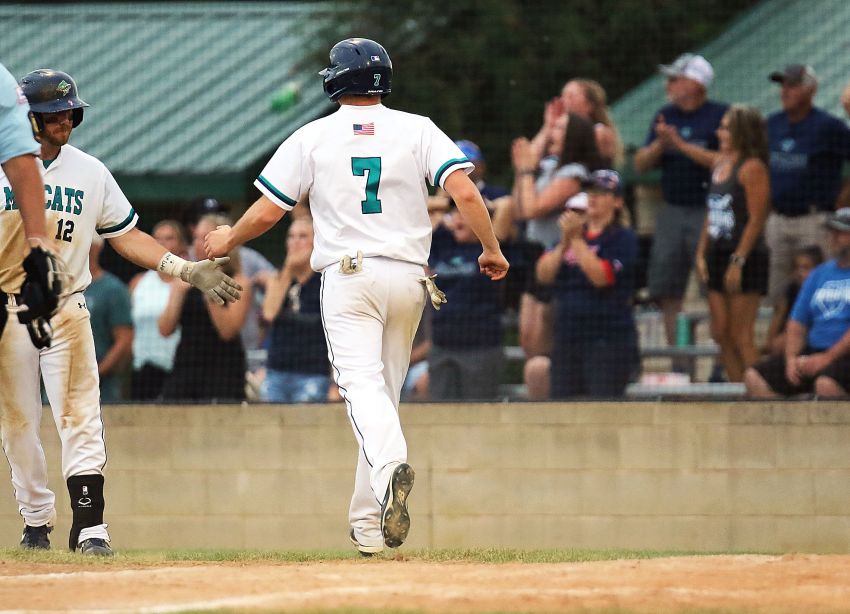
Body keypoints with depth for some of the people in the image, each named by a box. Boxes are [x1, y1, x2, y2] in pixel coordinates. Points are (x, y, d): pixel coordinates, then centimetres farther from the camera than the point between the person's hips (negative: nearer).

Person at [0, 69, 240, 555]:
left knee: (80, 417, -8)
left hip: (67, 310, 1)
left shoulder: (90, 172, 6)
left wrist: (186, 269, 0)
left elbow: (126, 236, 10)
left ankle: (89, 527, -10)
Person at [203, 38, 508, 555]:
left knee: (364, 385, -16)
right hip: (408, 279, 2)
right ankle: (368, 526, 16)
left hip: (347, 276, -2)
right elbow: (464, 190, -7)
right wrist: (492, 249, 4)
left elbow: (268, 211, 4)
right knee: (387, 391, 13)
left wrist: (229, 240, 23)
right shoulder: (416, 129, 6)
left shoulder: (313, 137, 4)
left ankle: (391, 466, -47)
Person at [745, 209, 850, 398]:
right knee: (754, 377, -9)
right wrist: (791, 358, 1)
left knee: (827, 383, -40)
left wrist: (827, 358, -16)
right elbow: (797, 324, 19)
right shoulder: (820, 274, 21)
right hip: (813, 352, 7)